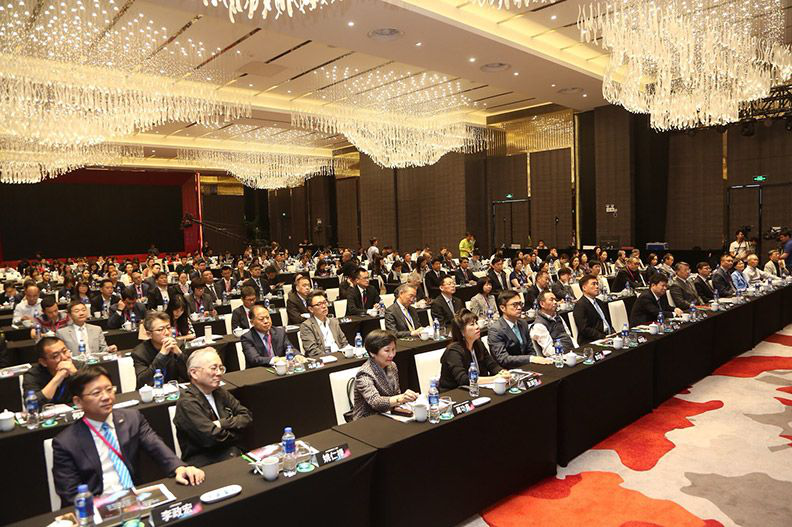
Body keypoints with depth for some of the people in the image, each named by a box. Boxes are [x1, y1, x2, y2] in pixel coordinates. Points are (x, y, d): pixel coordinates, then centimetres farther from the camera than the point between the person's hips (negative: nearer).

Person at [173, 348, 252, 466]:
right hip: (204, 463, -6)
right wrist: (235, 431, 0)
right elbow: (213, 438, -18)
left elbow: (247, 416, 8)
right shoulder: (187, 403, -11)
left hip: (232, 454, 7)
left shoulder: (220, 393, 12)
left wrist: (222, 424, -8)